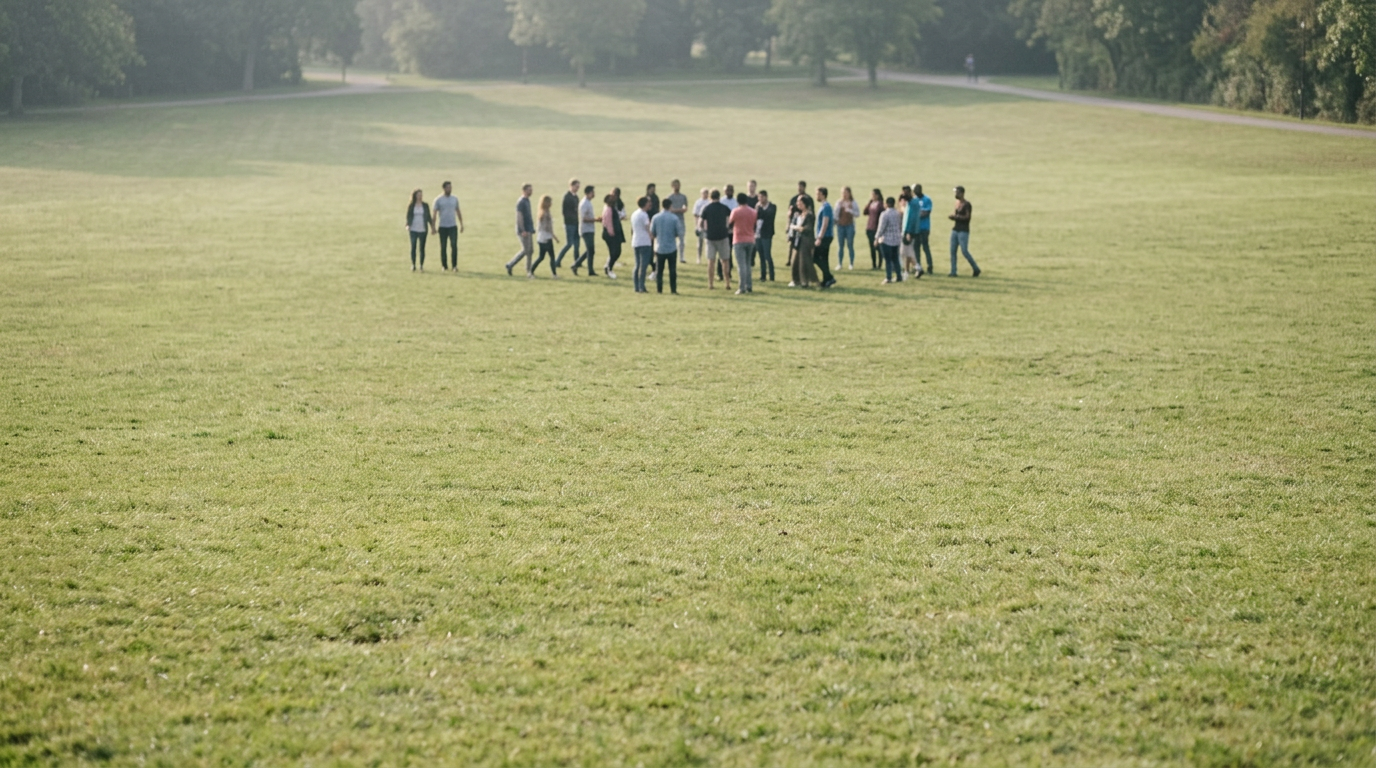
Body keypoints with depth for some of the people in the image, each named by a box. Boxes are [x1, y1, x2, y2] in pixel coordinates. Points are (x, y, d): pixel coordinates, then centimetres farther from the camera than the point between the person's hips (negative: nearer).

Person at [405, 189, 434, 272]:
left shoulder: (425, 205, 6)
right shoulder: (411, 206, 3)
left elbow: (428, 217, 10)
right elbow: (408, 216, 4)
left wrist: (432, 226, 5)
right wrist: (407, 225, -12)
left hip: (423, 230, 1)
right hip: (413, 230, -1)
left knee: (422, 248, 2)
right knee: (413, 247, -1)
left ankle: (422, 266, 8)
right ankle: (413, 265, 7)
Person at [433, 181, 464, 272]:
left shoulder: (455, 199, 9)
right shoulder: (438, 200, 0)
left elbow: (458, 212, 16)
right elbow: (435, 213, 0)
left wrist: (461, 224, 12)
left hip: (453, 226, 1)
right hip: (443, 227, -1)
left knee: (454, 246, -10)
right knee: (443, 247, 3)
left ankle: (455, 265, -4)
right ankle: (445, 266, 11)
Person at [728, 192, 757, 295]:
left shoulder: (736, 211, -11)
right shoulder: (753, 212, 4)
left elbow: (730, 223, 2)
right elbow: (754, 225, 12)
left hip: (739, 240, -5)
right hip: (750, 240, 5)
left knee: (741, 264, -7)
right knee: (748, 263, 16)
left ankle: (742, 288, -13)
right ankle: (749, 286, 15)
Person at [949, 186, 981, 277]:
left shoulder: (967, 204, -11)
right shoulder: (957, 203, 14)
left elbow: (967, 217, -18)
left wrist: (955, 216, -19)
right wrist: (952, 217, 1)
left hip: (963, 231, -8)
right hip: (955, 230, 8)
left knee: (965, 251, -9)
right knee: (952, 251, 1)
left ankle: (976, 269, 5)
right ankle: (953, 272, 3)